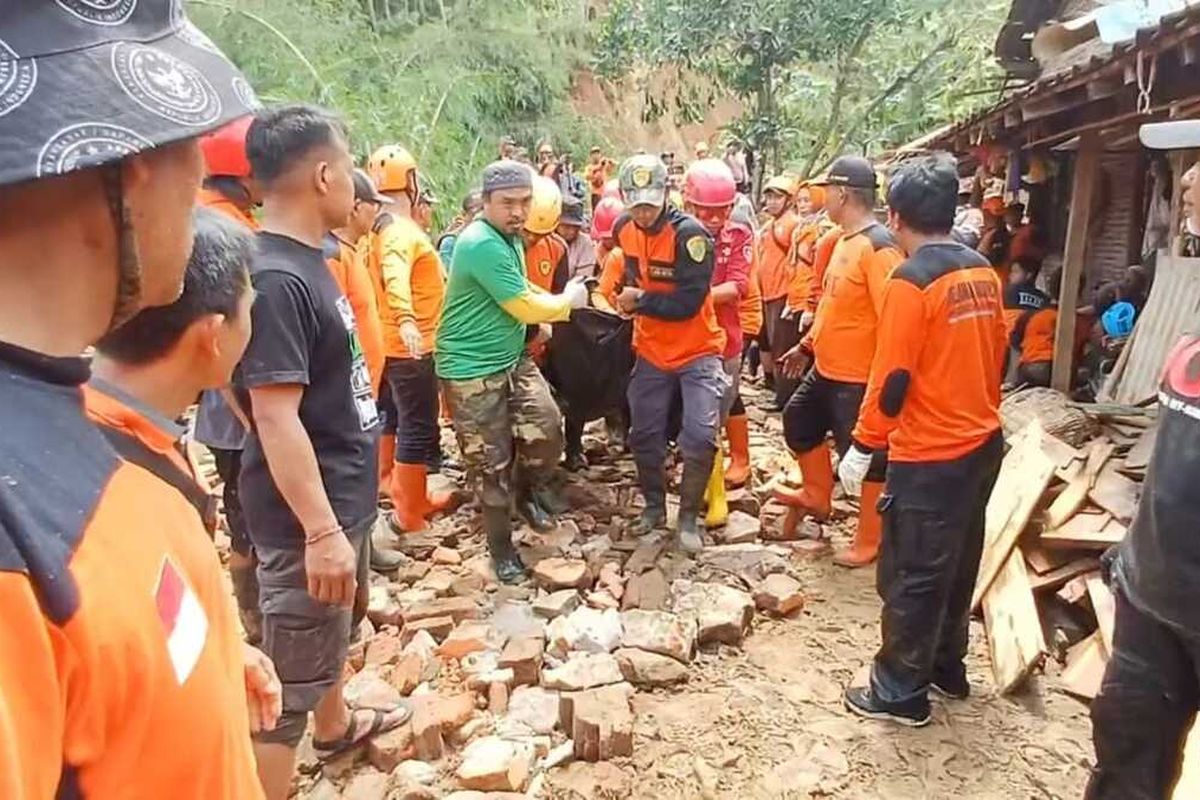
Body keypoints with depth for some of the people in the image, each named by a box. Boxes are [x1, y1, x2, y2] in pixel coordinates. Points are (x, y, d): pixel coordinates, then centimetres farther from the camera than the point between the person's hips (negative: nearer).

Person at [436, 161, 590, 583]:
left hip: (512, 358, 8)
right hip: (472, 369, -8)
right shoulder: (482, 244, -23)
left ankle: (533, 489, 29)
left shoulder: (509, 237, 6)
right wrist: (569, 300, -2)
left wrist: (551, 304, 5)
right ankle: (502, 549, 20)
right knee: (490, 463, 3)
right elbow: (526, 308, -19)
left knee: (547, 429, -1)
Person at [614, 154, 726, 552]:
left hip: (697, 351, -5)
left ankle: (689, 516, 10)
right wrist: (630, 294, 7)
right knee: (644, 435, 11)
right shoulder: (623, 229, -1)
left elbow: (688, 303, -26)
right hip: (651, 351, 6)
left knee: (699, 436, -11)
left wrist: (639, 302, -18)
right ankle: (654, 505, 32)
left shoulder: (690, 234, -22)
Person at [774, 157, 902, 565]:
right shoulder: (844, 240, 9)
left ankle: (869, 541, 22)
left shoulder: (878, 247, -22)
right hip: (826, 369, 10)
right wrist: (806, 346, 24)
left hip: (859, 378, -10)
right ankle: (815, 496, 45)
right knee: (798, 423, 25)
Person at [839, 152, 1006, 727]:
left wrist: (862, 446, -10)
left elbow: (893, 376, -19)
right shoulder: (984, 273, 6)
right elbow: (995, 353, 14)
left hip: (929, 456, -8)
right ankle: (947, 668, 36)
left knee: (911, 576, 4)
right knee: (958, 565, 20)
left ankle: (900, 693, 17)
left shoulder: (911, 281, -18)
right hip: (983, 443, 8)